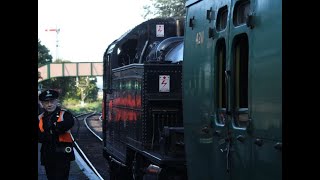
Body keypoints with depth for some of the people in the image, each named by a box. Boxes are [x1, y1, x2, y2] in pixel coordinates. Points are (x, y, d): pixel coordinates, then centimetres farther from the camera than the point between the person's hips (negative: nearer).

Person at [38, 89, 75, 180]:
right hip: (47, 156, 5)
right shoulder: (40, 118, 8)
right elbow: (40, 137, -3)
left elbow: (69, 123, -26)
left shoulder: (65, 114, -3)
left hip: (62, 155, -4)